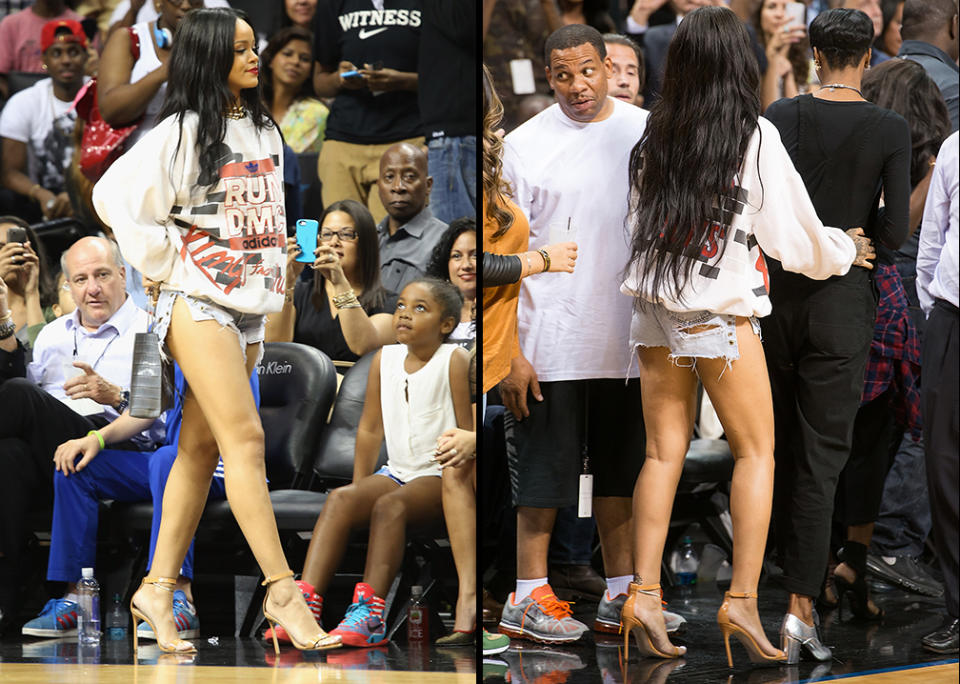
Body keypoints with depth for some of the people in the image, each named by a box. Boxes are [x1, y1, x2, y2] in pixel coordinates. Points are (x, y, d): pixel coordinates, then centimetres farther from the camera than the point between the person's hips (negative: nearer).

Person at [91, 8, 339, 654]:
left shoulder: (265, 131, 14)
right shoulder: (182, 132, -8)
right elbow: (114, 194, -9)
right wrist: (167, 261, -7)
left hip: (249, 308, 7)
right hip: (198, 302, -7)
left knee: (201, 446, 6)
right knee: (244, 437, -14)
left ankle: (158, 588, 10)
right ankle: (281, 591, -15)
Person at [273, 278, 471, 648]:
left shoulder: (454, 361, -6)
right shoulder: (384, 358, 11)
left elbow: (468, 433, -7)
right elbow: (370, 429, 16)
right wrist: (360, 490, 12)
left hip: (442, 478, -5)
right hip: (397, 471, 6)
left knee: (390, 504, -34)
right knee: (340, 499, -22)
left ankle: (369, 614, -42)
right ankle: (306, 602, -34)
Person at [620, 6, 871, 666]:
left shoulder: (655, 137, 2)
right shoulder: (755, 138, -9)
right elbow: (793, 233, -4)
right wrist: (845, 252, 16)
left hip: (656, 314, 4)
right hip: (723, 316, -4)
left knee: (664, 453, 8)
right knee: (756, 451, 6)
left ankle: (645, 593, 1)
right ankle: (743, 600, -1)